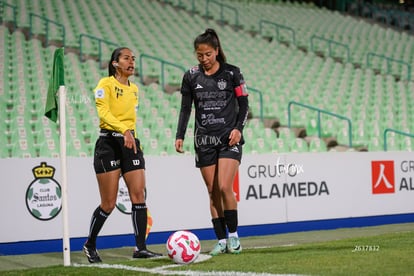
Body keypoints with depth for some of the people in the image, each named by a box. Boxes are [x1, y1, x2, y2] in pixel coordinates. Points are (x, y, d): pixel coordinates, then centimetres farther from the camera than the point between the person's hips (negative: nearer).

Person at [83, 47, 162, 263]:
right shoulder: (106, 84, -5)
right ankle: (89, 245, 16)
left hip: (131, 142, 6)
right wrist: (124, 130, -33)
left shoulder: (134, 89, 17)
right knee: (108, 204, -4)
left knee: (139, 196, -5)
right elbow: (103, 112, -19)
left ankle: (140, 248, -3)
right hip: (109, 143, -6)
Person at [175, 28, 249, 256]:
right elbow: (185, 108, 8)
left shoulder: (232, 73, -1)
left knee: (224, 187, -15)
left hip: (229, 138, -3)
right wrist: (180, 136, -1)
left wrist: (238, 128, -11)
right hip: (204, 141, 3)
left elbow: (243, 104, 2)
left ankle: (233, 235, 2)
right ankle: (221, 240, 9)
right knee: (213, 192, 2)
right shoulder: (191, 77, 5)